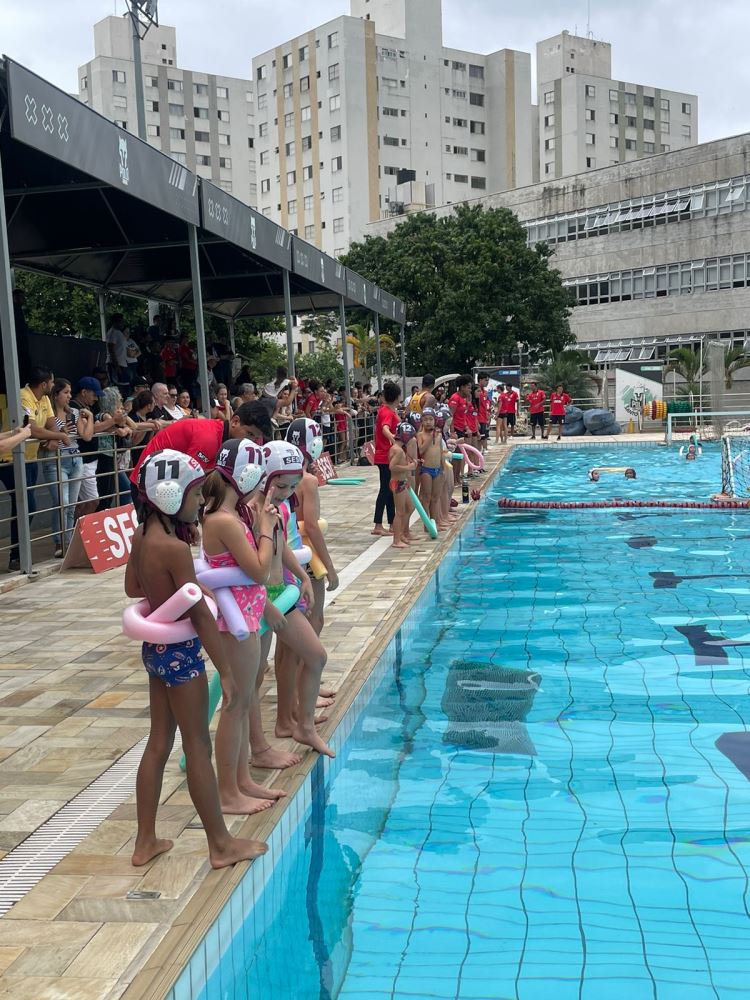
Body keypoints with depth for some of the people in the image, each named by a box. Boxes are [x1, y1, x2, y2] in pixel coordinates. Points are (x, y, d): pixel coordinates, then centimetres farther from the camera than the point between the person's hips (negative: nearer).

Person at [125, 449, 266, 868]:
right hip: (181, 652, -8)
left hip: (156, 649, 9)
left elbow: (132, 587, 17)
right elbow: (201, 615, -23)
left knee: (159, 744, 17)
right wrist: (227, 673, -18)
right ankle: (222, 845, 17)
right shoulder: (175, 548, -25)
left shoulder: (142, 537, 1)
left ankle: (146, 842, 27)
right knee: (198, 747, 3)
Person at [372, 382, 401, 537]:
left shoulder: (384, 410, 10)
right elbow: (385, 428, -40)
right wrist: (392, 437, -56)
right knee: (385, 490, -8)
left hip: (385, 456, 10)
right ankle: (378, 526, -7)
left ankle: (392, 524, 18)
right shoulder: (388, 413, -19)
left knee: (390, 490, 12)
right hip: (386, 456, -10)